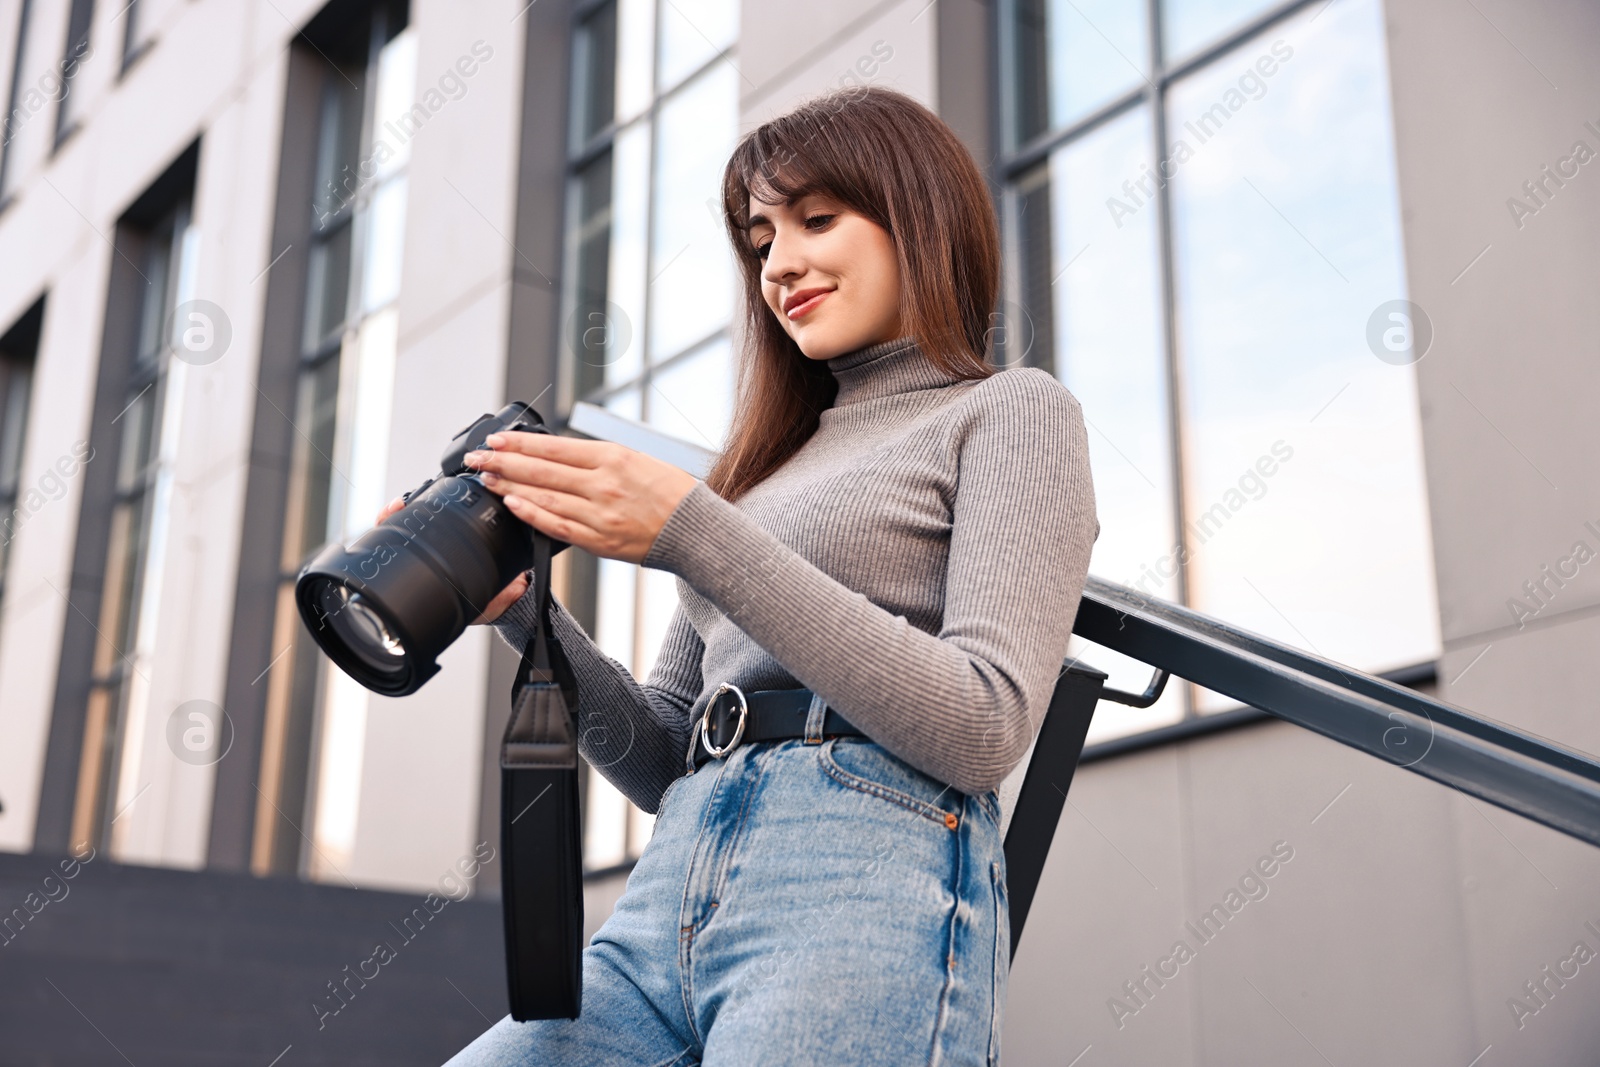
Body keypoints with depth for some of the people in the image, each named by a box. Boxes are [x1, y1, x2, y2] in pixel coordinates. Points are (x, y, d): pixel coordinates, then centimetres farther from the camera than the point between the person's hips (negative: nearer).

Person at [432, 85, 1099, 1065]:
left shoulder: (1010, 412, 7)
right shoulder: (773, 461, 23)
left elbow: (986, 730, -10)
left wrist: (694, 534, -12)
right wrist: (524, 612, 3)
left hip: (866, 885, -5)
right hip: (671, 904, 6)